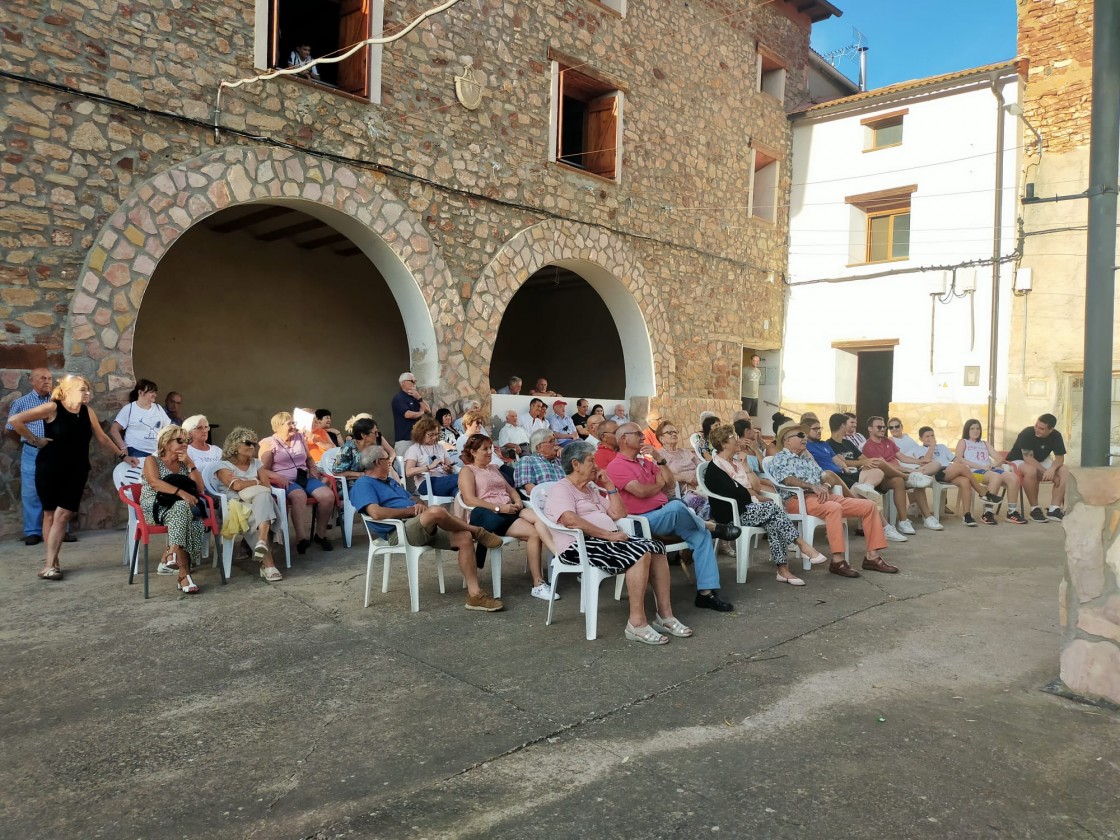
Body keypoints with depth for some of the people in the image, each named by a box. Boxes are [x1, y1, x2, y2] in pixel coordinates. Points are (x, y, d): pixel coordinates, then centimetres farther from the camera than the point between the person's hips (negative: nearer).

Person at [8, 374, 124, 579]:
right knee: (50, 514, 7)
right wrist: (36, 440, -11)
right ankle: (53, 561, 17)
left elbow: (102, 438, 17)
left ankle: (50, 564, -2)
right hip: (50, 469, -3)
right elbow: (14, 420, -14)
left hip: (77, 471, 3)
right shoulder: (52, 408, -10)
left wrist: (121, 454, 20)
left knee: (63, 516, -4)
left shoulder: (88, 412, 5)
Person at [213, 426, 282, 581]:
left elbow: (268, 487, 9)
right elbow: (237, 485, -13)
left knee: (262, 497, -36)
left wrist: (246, 485, -6)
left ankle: (262, 541, -54)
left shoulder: (257, 463, 23)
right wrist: (257, 483, 2)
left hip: (260, 502, 4)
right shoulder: (223, 465, 7)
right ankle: (268, 563, -46)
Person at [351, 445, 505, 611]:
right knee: (436, 511, -36)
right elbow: (376, 513, -19)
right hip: (399, 531, -9)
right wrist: (410, 510, -9)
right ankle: (477, 531, -6)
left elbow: (413, 500, 30)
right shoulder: (363, 484, -1)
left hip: (424, 528, 9)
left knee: (465, 537, -12)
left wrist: (420, 505, 2)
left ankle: (474, 595, -14)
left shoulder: (391, 481, 29)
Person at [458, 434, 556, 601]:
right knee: (534, 533, -28)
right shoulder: (467, 470, 5)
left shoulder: (493, 468, 29)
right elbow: (470, 500, -9)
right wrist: (499, 508, -17)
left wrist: (518, 501, 1)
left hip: (509, 510, 7)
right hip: (488, 515, -6)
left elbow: (510, 489, 25)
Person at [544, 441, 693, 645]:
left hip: (606, 541, 9)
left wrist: (610, 486, 13)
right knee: (640, 553, -28)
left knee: (655, 547, -12)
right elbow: (571, 520, -21)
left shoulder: (592, 488, 24)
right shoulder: (561, 488, -3)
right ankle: (636, 623, -26)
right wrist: (608, 534, -21)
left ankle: (664, 615, -11)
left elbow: (618, 514, 22)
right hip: (580, 545, -9)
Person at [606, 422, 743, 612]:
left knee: (701, 534, -12)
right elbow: (641, 491, -19)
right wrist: (659, 484, 1)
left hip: (666, 516, 8)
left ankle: (706, 592, -13)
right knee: (676, 506, -35)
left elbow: (671, 483, 11)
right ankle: (713, 527, -6)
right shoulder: (616, 466, -6)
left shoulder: (646, 461, 19)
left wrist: (659, 459, 1)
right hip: (643, 520, -8)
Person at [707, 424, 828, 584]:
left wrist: (745, 467, 2)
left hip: (747, 509, 7)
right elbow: (733, 493, -18)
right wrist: (751, 494, -4)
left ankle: (783, 569, -30)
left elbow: (757, 487, 11)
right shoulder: (714, 469, -7)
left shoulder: (736, 463, 18)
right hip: (733, 514, -7)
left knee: (773, 520, -24)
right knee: (771, 508, -26)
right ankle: (803, 546, -21)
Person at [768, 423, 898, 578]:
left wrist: (824, 487, -1)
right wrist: (812, 486, -26)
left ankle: (872, 556, -5)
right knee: (834, 508, -38)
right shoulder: (780, 459, 4)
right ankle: (837, 561, -37)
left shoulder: (808, 459, 29)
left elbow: (822, 480, 23)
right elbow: (788, 480, -14)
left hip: (822, 496, 8)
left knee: (870, 505, -4)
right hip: (797, 498, -8)